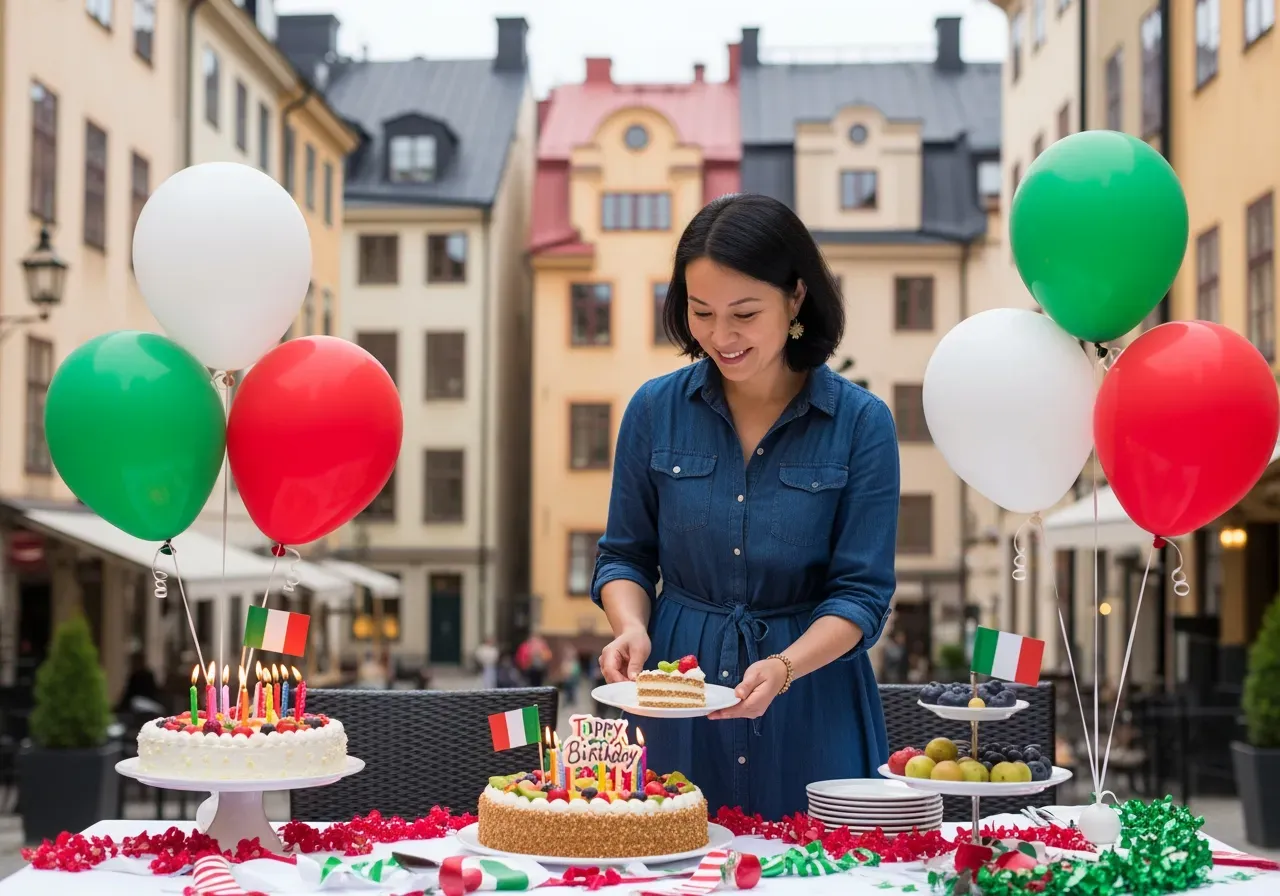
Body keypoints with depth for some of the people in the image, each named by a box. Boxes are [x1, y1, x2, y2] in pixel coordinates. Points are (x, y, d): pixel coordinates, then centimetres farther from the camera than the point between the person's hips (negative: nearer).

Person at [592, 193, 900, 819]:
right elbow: (625, 555, 8)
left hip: (811, 718, -1)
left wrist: (785, 668, -23)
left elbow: (862, 593, -8)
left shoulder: (860, 422, -7)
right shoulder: (656, 409, 0)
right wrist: (631, 628, -12)